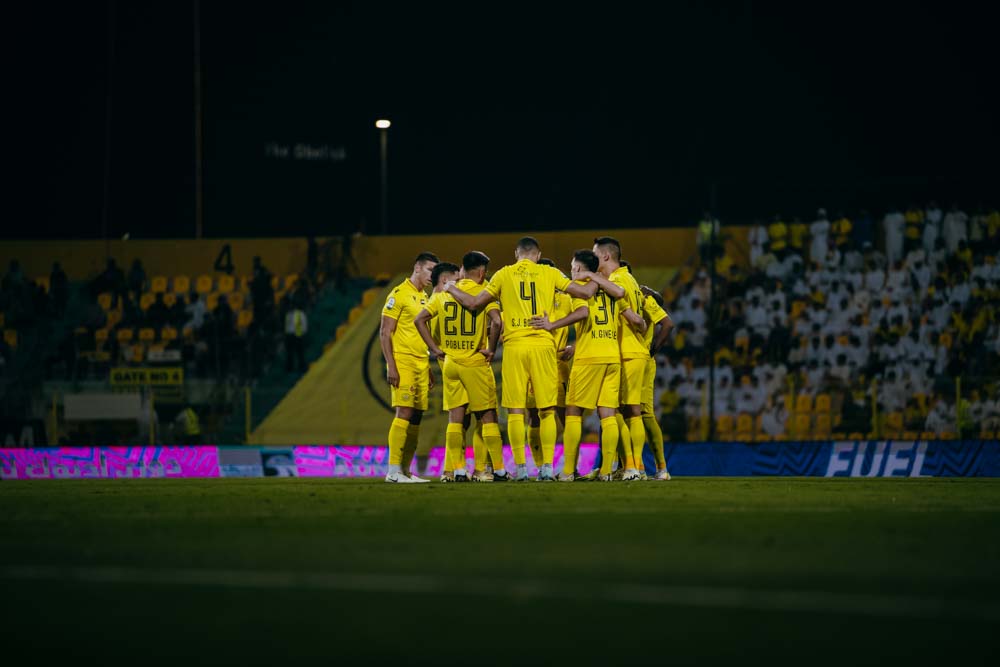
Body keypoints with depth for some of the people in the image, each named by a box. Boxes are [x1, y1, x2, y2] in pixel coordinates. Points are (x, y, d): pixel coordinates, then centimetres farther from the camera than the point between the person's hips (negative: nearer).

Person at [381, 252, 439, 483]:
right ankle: (393, 470, -14)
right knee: (404, 413, -14)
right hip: (402, 362, -8)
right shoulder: (399, 294, -7)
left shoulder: (425, 298, 19)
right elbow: (385, 333, -10)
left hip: (420, 364, 8)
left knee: (416, 416, 5)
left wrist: (429, 369, 22)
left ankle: (406, 471, 8)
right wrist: (391, 367, -18)